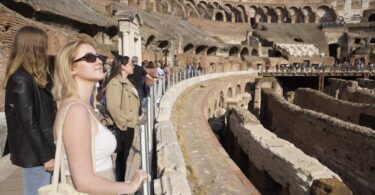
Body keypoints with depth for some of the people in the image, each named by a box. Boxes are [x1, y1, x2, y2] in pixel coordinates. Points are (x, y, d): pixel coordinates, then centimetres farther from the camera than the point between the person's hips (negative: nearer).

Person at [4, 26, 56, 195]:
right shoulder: (21, 81, -19)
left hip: (38, 150, 9)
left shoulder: (30, 78, 10)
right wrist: (46, 156, -17)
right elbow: (29, 124, -20)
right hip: (35, 153, -9)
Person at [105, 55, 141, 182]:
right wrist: (123, 123, -13)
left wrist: (134, 119, 11)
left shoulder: (127, 82, 13)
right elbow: (113, 108, -22)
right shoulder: (114, 83, -16)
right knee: (119, 158, 4)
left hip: (129, 127, 9)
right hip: (121, 128, -9)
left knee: (124, 157, 18)